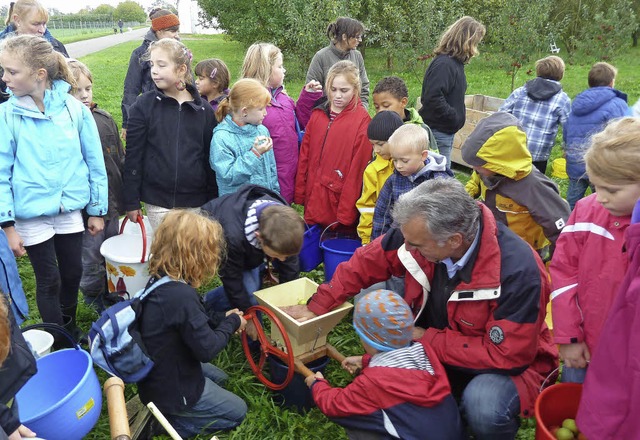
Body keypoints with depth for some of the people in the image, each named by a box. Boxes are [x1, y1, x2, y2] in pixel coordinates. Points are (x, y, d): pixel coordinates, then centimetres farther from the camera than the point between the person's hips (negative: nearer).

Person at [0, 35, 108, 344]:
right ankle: (60, 347, 28)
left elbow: (94, 161, -1)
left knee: (72, 273, 15)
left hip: (70, 209, 2)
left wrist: (97, 209, 3)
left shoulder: (74, 108, -8)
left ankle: (71, 330, 40)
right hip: (31, 214, -1)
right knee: (49, 280, 8)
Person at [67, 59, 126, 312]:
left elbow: (121, 160, 10)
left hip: (112, 202, 5)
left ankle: (110, 294, 40)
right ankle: (95, 302, 30)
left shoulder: (105, 119, 3)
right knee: (91, 258, 10)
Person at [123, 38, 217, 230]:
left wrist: (213, 202, 6)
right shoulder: (143, 106, -2)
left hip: (196, 202, 1)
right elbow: (133, 155, -1)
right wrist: (131, 202, -2)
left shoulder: (204, 110, 1)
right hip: (158, 202, -1)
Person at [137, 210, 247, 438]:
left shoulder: (160, 279, -6)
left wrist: (223, 318, 1)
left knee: (219, 378, 31)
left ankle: (163, 413, 17)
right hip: (172, 388, -9)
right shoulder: (181, 295, -35)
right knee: (238, 412, 10)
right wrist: (232, 323, -11)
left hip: (162, 371, 9)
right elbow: (206, 349, -26)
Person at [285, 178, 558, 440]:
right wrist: (316, 308, -5)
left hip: (507, 361, -5)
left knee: (483, 408, -34)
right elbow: (364, 263, -6)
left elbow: (506, 354, -27)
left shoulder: (518, 271, -32)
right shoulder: (420, 233, -20)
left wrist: (428, 340, -24)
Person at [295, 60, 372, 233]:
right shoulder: (318, 114, 8)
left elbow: (357, 167, -11)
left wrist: (346, 212, -12)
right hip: (314, 198, 5)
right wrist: (299, 194, 5)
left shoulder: (362, 120, -9)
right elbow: (304, 155, 8)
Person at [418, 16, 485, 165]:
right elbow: (432, 98, -28)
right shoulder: (444, 64, -18)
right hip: (438, 131, -10)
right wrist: (455, 117, -19)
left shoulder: (455, 63, 12)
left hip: (446, 132, 10)